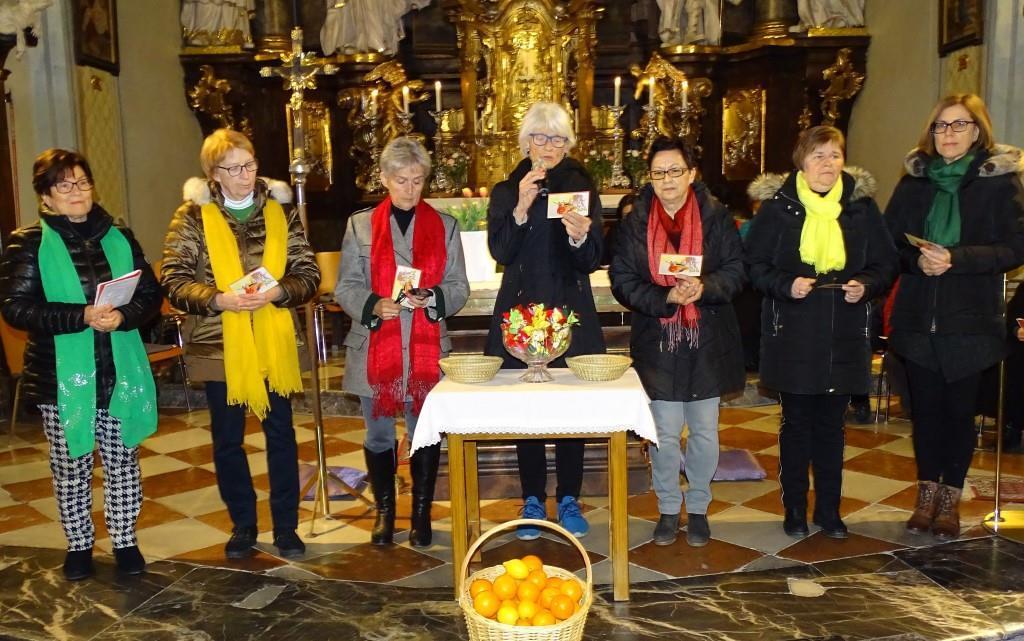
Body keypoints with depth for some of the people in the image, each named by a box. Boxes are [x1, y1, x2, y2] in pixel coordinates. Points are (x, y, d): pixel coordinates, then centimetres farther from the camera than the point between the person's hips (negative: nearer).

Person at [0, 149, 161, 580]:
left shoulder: (118, 236, 7)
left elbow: (151, 294, 5)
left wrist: (122, 316, -16)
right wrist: (83, 316, -23)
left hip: (120, 373, 2)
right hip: (62, 376, -2)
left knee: (122, 461, 10)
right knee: (71, 465, 10)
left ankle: (124, 541, 25)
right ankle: (79, 544, 28)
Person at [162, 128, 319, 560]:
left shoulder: (281, 211, 3)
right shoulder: (192, 216, -2)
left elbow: (309, 274, 2)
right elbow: (174, 281, -5)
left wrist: (278, 291, -17)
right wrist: (218, 299, -21)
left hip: (273, 342, 1)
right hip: (219, 344, 0)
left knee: (281, 435, 9)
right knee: (227, 439, 10)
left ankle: (286, 526, 23)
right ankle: (243, 525, 28)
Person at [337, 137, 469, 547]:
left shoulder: (444, 226, 7)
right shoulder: (360, 225, 5)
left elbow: (459, 287, 5)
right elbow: (345, 287, 3)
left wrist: (432, 298, -16)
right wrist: (375, 305, -16)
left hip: (427, 350, 0)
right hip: (374, 349, 0)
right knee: (378, 435, 9)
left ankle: (421, 512, 23)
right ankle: (384, 511, 27)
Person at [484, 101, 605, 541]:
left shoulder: (582, 188, 5)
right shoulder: (506, 191, 6)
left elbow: (593, 261, -2)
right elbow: (500, 252, -8)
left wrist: (580, 237, -23)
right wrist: (521, 208, -20)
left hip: (571, 313, 0)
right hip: (521, 311, 0)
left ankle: (569, 500, 18)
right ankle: (533, 501, 19)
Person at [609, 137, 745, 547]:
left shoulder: (716, 216, -2)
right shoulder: (634, 223, -1)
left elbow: (736, 270, -2)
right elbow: (622, 282, -5)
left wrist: (705, 287, -22)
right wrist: (667, 296, -19)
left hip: (707, 342, 1)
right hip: (657, 343, 0)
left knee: (705, 432, 11)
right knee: (664, 435, 8)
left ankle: (698, 508, 30)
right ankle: (668, 509, 27)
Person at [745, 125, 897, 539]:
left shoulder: (861, 205, 5)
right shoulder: (777, 205, -2)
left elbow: (885, 264, 8)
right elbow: (755, 265, -2)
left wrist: (866, 285, -11)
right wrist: (786, 285, -18)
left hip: (844, 337, 2)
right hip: (792, 337, -2)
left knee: (831, 424, 10)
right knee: (796, 423, 7)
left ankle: (828, 508, 25)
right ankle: (795, 508, 21)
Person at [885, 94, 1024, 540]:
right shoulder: (914, 180, 7)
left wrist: (955, 259, -21)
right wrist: (918, 259, -17)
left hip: (969, 319, -2)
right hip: (917, 318, 2)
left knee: (959, 410, 6)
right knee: (925, 407, 9)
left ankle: (950, 500, 22)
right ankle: (927, 494, 24)